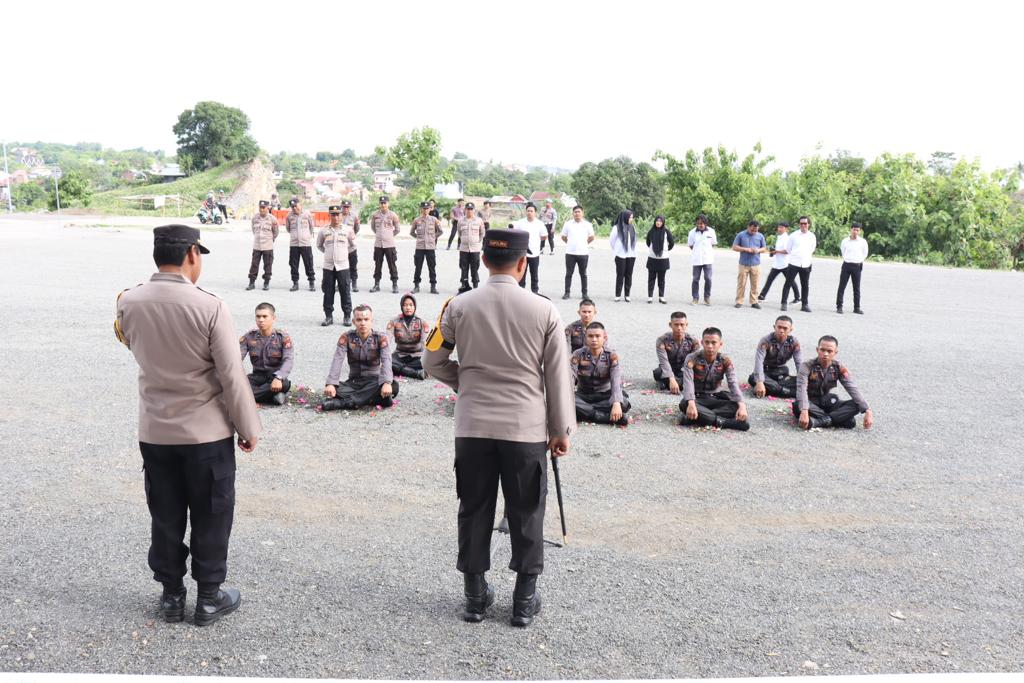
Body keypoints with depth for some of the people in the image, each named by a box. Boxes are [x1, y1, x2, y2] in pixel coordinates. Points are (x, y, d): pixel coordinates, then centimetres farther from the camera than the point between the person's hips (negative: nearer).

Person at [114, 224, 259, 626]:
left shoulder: (128, 303, -5)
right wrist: (249, 428, -5)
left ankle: (171, 596, 29)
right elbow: (232, 376, -16)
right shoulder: (210, 307, -19)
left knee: (165, 518, 16)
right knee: (211, 517, 11)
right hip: (207, 432, -4)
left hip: (154, 431, 4)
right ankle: (209, 598, 22)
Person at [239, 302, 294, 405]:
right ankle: (274, 395, -25)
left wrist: (278, 378, -40)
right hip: (257, 376, 2)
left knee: (284, 384, -38)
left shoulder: (283, 337, -7)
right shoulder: (249, 337, 1)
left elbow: (288, 360, -20)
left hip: (275, 375, -2)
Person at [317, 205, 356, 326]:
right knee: (328, 292, 4)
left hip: (343, 266, -1)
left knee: (345, 292, 1)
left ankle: (347, 316, 9)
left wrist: (345, 252, 11)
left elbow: (352, 245, 15)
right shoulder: (324, 231, 4)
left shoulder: (348, 229, 2)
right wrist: (328, 252, 11)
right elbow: (319, 245, 18)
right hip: (328, 266, 1)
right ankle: (328, 316, 12)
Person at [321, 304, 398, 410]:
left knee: (394, 386, -33)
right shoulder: (346, 337, -2)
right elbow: (337, 361, -15)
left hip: (374, 382, 0)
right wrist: (331, 384, -31)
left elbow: (386, 361, -20)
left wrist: (387, 383, -39)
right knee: (330, 390, -29)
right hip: (353, 382, 1)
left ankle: (345, 402, -32)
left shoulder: (381, 338, -5)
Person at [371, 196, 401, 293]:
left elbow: (397, 229, 7)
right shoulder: (375, 215, 3)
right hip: (378, 244, 2)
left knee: (392, 265, 0)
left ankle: (395, 285, 5)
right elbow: (372, 227, 19)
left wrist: (390, 235, 11)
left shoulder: (393, 215, -3)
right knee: (377, 265, 8)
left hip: (389, 244, -2)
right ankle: (376, 284, 16)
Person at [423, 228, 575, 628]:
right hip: (526, 428, -1)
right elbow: (557, 376, -3)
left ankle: (476, 596, 23)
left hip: (472, 426, 2)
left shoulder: (460, 306, -3)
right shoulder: (543, 310, -7)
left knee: (474, 510, 13)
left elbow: (433, 361, 4)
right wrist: (561, 430, 6)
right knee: (526, 513, 11)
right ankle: (525, 600, 20)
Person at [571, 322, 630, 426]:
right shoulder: (578, 355, -7)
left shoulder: (611, 356, -8)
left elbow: (616, 381, -22)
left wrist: (616, 404, -40)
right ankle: (606, 417, -33)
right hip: (583, 396, 0)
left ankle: (583, 412, -28)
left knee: (624, 403, -31)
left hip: (605, 397, 0)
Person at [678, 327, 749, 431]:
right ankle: (724, 422, -40)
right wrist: (691, 404, -46)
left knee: (737, 406, -26)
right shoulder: (692, 359, -14)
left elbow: (733, 384, -17)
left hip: (714, 398, 3)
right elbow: (688, 382, -27)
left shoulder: (725, 361, -7)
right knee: (684, 404, -37)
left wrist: (742, 406, -35)